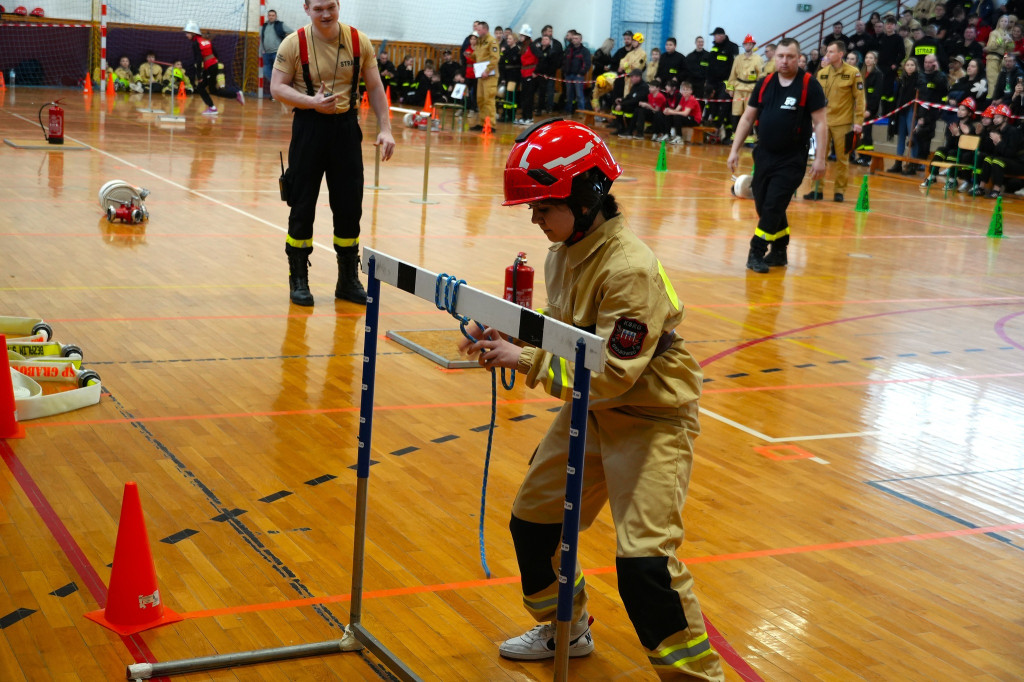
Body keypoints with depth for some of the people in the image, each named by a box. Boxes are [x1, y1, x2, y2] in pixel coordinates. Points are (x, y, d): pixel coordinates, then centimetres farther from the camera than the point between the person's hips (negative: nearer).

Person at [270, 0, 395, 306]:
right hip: (309, 128, -2)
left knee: (350, 206, 5)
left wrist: (385, 129, 0)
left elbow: (374, 87, 6)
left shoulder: (359, 41, 0)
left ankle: (348, 281, 17)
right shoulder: (293, 43, -6)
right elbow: (277, 87, -4)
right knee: (302, 206, 2)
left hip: (346, 126, 2)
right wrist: (312, 102, -20)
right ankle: (298, 279, 15)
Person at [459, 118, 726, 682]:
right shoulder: (565, 252, -2)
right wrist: (511, 339, -7)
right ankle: (566, 629, 41)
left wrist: (526, 361, -27)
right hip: (591, 408, 9)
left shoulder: (631, 270, -28)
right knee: (533, 517, 17)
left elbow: (612, 373, -30)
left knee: (644, 558, -16)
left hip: (651, 414, -9)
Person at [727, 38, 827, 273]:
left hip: (792, 160, -5)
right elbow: (747, 118, 11)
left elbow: (820, 123, -7)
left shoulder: (809, 85, -7)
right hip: (764, 155, 5)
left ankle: (757, 253, 0)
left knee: (773, 207, -10)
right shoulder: (764, 84, 5)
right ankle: (779, 252, 25)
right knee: (763, 206, 9)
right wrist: (734, 150, 8)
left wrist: (820, 158, -12)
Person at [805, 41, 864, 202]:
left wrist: (858, 122, -9)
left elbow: (859, 98, -4)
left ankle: (839, 190, 12)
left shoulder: (853, 73, -4)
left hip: (843, 123, -4)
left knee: (842, 158, 3)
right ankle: (817, 189, 9)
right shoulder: (822, 73, 8)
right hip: (823, 122, 4)